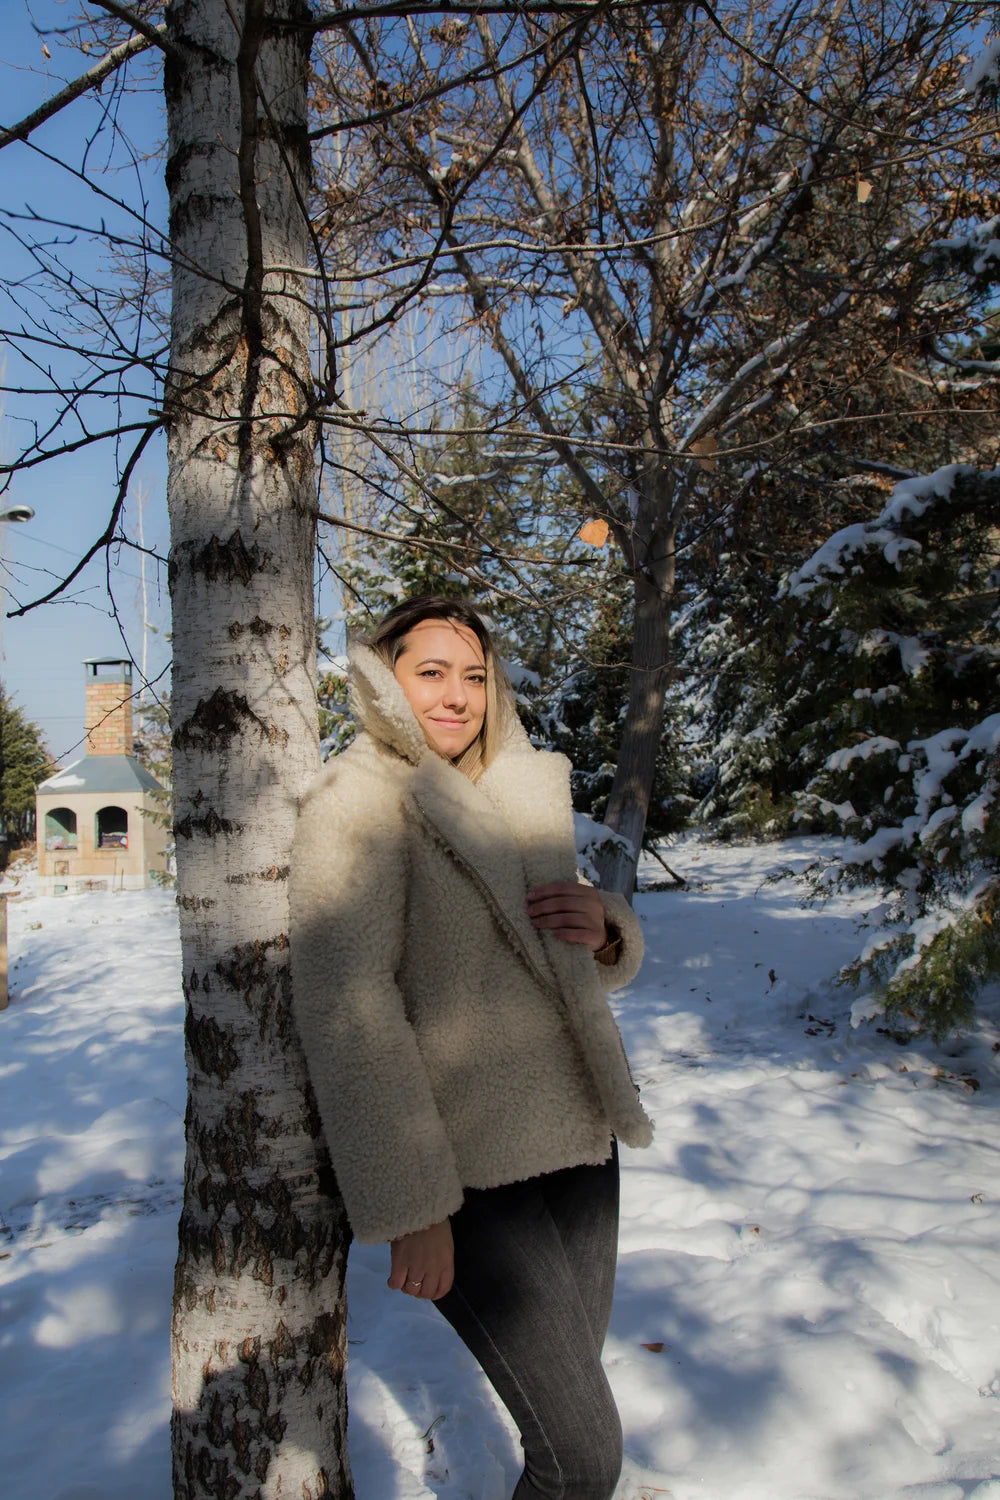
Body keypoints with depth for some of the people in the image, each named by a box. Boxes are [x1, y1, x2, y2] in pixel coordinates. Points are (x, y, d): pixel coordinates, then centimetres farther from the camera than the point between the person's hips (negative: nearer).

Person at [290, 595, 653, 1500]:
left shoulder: (524, 791, 11)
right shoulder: (361, 799, -11)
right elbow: (345, 1006, -19)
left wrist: (605, 928, -6)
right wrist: (409, 1207, -21)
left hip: (576, 1140, 7)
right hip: (470, 1171, -6)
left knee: (562, 1398, 17)